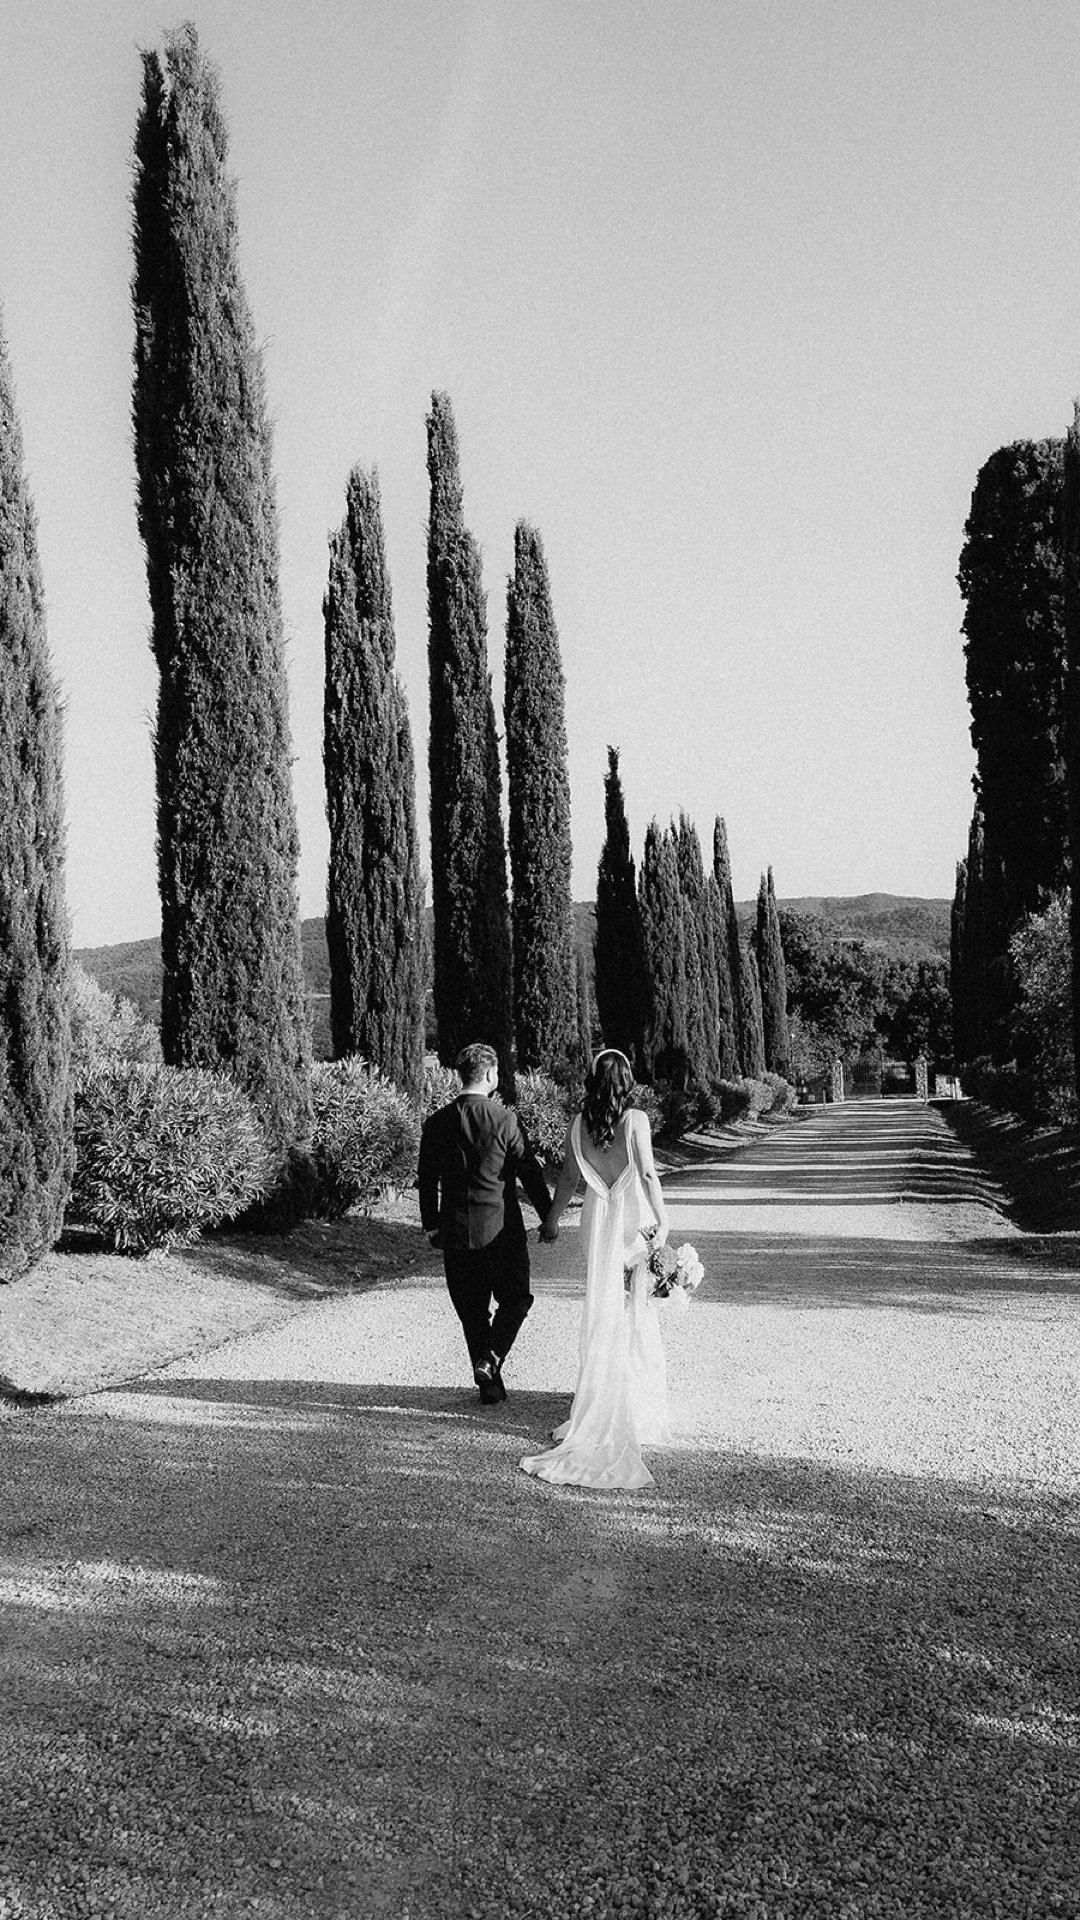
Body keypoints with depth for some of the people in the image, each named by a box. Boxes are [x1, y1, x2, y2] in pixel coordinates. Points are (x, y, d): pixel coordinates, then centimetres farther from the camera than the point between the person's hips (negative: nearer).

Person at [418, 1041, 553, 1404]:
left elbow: (427, 1179, 5)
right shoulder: (504, 1119, -11)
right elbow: (529, 1171, -7)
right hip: (501, 1227, -3)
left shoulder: (436, 1123, -1)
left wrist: (431, 1224, 17)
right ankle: (490, 1359, -4)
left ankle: (490, 1386, 19)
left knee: (472, 1310, 13)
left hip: (455, 1231, 3)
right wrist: (549, 1217, 4)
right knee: (515, 1297, 15)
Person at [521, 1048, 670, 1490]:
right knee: (637, 1312, 8)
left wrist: (553, 1218, 17)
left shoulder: (579, 1123, -1)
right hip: (635, 1217, -3)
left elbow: (569, 1177, 5)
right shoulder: (635, 1120, -12)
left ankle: (601, 1404, 12)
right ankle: (641, 1405, 16)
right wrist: (662, 1221, -4)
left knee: (601, 1309, 11)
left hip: (598, 1217, 3)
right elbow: (647, 1175, -12)